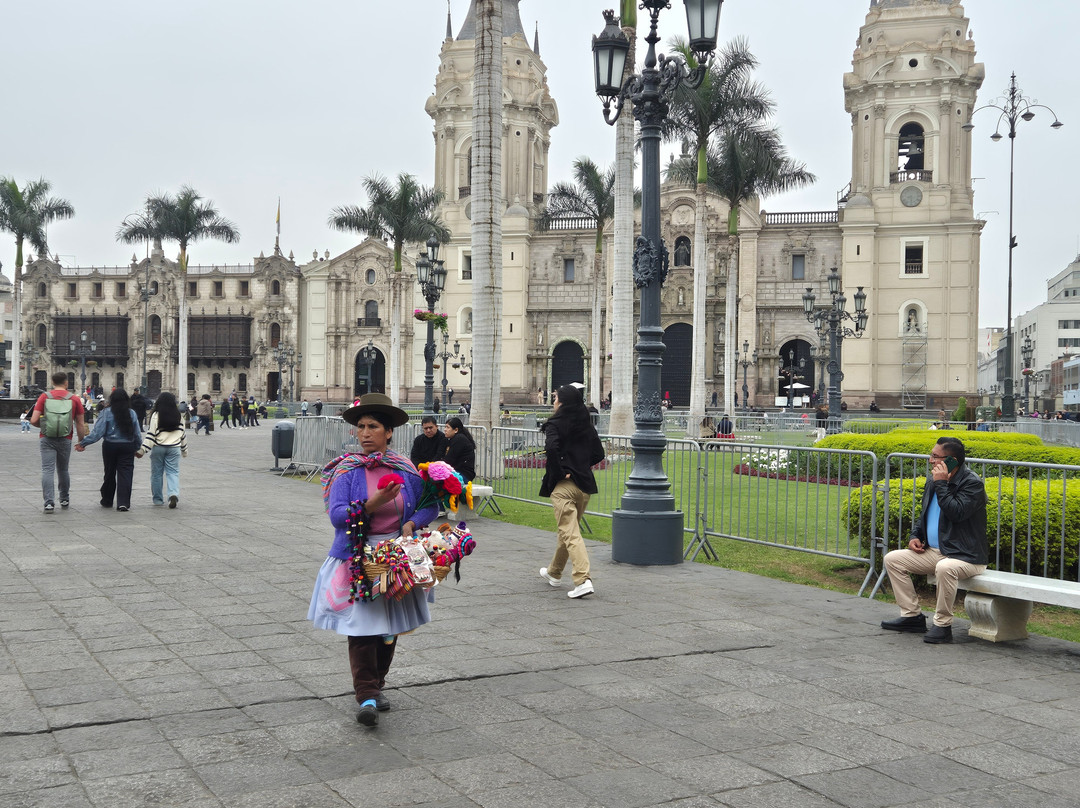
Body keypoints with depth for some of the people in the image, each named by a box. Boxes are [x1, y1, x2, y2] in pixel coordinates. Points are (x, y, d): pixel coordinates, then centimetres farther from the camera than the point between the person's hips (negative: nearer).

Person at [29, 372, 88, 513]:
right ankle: (64, 499, 30)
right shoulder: (74, 399, 0)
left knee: (47, 470, -1)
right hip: (65, 440, 1)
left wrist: (43, 425, 13)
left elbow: (33, 421, -7)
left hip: (46, 439, -1)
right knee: (63, 470, 17)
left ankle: (49, 502, -11)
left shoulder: (44, 397, -1)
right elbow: (80, 424, 1)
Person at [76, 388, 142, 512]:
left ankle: (107, 501, 26)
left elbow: (98, 432, -12)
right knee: (125, 474, -1)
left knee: (109, 473, 13)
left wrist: (83, 443, -7)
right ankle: (123, 502, -10)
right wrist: (139, 448, 17)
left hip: (110, 446, 0)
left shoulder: (107, 412, -8)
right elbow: (137, 433, 3)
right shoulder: (132, 413, -2)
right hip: (127, 447, 0)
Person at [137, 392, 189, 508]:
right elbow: (183, 434, 11)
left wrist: (142, 450, -6)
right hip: (174, 448, 2)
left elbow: (150, 434, -9)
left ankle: (158, 499, 15)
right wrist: (184, 450, 22)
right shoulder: (178, 415, 5)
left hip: (158, 447, -2)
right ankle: (174, 494, -20)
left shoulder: (156, 415, -5)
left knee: (156, 473, 9)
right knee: (173, 472, 2)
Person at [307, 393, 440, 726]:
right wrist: (372, 504, -29)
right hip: (358, 561, -3)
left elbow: (430, 505, 8)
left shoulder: (405, 469, 1)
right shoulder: (347, 469, -7)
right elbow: (337, 515, -16)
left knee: (390, 628, 12)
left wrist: (411, 523, -11)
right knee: (361, 626, -9)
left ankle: (377, 686, 29)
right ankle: (366, 697, -5)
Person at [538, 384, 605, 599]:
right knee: (568, 529, 20)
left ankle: (583, 580, -19)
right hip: (585, 484, 7)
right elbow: (599, 454, 9)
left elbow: (551, 448, -26)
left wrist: (559, 472, -14)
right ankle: (554, 572, 38)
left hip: (563, 485, -7)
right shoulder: (587, 425, 9)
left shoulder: (555, 424, -8)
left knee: (570, 533, -7)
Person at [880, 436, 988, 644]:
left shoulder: (972, 483, -12)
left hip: (965, 556, -9)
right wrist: (915, 536, 7)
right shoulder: (933, 481, 13)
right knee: (892, 559, -3)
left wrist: (942, 484, -21)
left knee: (945, 568, -40)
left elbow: (956, 513, -27)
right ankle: (912, 616, 2)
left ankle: (943, 625, -23)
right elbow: (924, 515, 25)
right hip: (933, 552, 9)